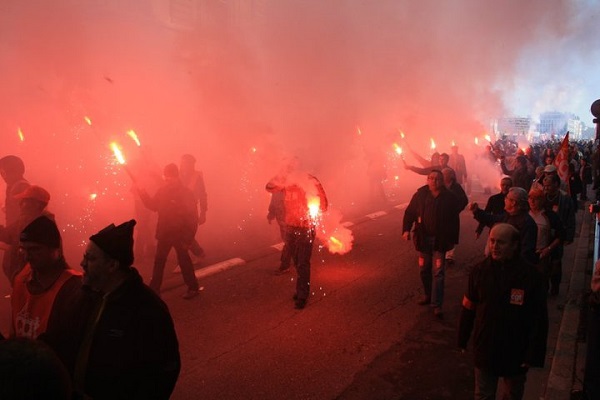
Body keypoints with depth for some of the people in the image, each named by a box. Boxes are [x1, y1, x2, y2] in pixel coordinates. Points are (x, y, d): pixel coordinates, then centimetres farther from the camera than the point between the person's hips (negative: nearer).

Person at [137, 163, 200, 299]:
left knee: (184, 260, 5)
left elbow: (192, 219, -16)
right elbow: (153, 206, 10)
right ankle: (154, 288, 25)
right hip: (164, 233, 6)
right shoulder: (163, 190, 2)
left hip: (180, 235, -5)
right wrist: (143, 193, -5)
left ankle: (193, 287, 20)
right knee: (159, 260, 12)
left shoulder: (186, 193, -15)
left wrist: (188, 239, -19)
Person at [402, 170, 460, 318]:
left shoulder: (449, 197, -6)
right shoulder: (420, 195, -3)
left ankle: (437, 304, 1)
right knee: (424, 269, 13)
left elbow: (454, 220, -1)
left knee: (438, 272, -4)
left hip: (440, 240, -2)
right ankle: (428, 295, 34)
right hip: (423, 238, 2)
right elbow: (409, 212, 1)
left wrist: (452, 239, 0)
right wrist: (406, 229, -12)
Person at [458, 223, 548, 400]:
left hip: (515, 352, -1)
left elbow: (539, 319, -12)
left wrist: (533, 355, -11)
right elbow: (468, 308, -2)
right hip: (484, 349, 1)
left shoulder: (530, 275, -16)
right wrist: (462, 340, 4)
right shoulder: (480, 270, -10)